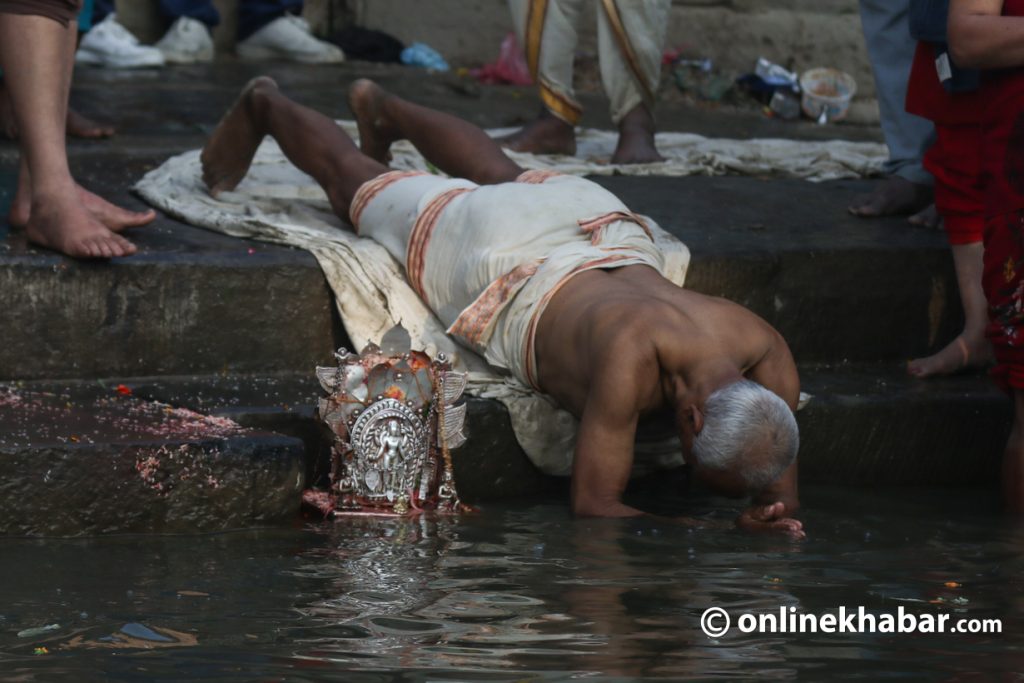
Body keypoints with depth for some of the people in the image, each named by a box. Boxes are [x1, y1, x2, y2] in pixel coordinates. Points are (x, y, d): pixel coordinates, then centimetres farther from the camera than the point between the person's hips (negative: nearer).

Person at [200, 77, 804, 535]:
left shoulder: (767, 356, -36)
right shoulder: (633, 352, -51)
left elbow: (782, 492, -23)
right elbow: (592, 503, -45)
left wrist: (772, 518, -47)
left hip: (601, 224, 5)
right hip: (498, 257, -5)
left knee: (505, 181, 41)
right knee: (358, 185, 26)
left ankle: (385, 107, 70)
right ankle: (267, 105, 56)